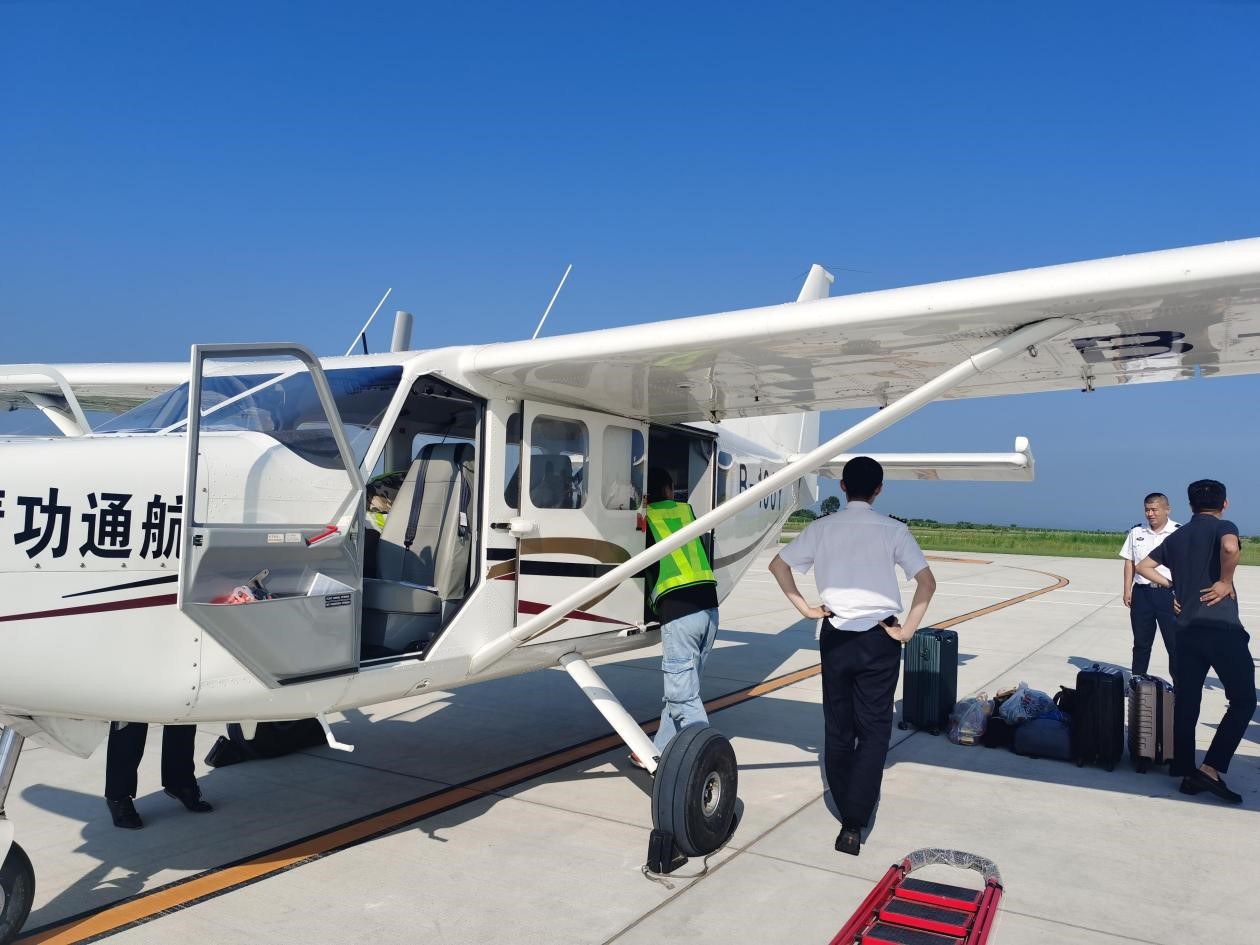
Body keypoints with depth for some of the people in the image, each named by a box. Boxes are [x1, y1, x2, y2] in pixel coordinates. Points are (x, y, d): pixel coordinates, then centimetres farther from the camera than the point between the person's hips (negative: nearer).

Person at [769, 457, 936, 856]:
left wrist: (804, 607, 6)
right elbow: (927, 582, -11)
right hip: (879, 640, -2)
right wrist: (907, 630, -5)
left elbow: (777, 564, 4)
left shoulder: (823, 527, 2)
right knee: (873, 732, 5)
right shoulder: (892, 530, -4)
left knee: (837, 730, 14)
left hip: (836, 637, 2)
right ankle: (854, 824, -2)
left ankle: (847, 813, 24)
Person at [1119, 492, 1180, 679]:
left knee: (1175, 643, 1)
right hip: (1141, 592, 4)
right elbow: (1129, 562, 10)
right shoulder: (1136, 532, 7)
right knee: (1141, 642, 12)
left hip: (1169, 593, -3)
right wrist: (1127, 590, 6)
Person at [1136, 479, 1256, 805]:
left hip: (1186, 628, 6)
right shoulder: (1223, 527, -3)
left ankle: (1186, 771, 14)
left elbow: (1143, 566, 19)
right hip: (1222, 627, -6)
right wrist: (1225, 581, -14)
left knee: (1186, 701, 10)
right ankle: (1211, 768, -7)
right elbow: (1231, 548, -26)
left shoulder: (1177, 536, 15)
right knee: (1243, 700, 2)